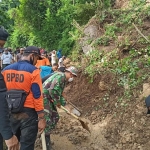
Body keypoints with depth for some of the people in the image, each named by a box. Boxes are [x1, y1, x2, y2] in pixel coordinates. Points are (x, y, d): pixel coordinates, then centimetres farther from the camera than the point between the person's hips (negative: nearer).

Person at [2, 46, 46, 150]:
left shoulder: (6, 70, 5)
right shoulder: (33, 71, -13)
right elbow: (37, 96, -14)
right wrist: (41, 118, -8)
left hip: (10, 114, 6)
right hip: (28, 114, -5)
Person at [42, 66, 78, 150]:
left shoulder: (64, 80, 18)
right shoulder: (61, 76, -16)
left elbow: (59, 94, 24)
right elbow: (52, 90, -26)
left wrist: (64, 103, 13)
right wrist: (57, 102, -13)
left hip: (49, 99, 11)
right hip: (44, 97, -11)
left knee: (55, 117, 17)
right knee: (47, 121, -7)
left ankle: (46, 134, 29)